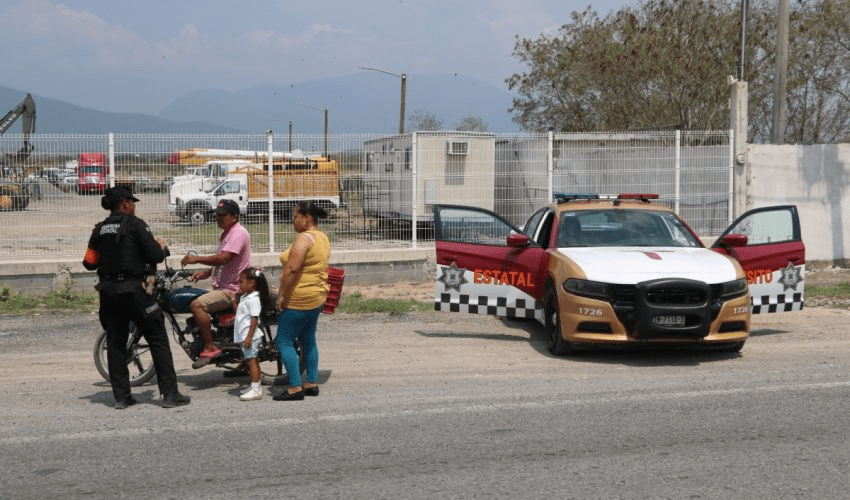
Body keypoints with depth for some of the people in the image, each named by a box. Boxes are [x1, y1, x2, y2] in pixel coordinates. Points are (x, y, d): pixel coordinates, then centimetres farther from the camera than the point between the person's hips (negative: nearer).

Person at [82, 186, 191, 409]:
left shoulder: (100, 230, 6)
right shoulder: (135, 225, -9)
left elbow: (89, 263, 8)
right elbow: (156, 256, -13)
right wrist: (161, 246, 8)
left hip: (108, 291, 6)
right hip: (134, 289, -5)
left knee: (115, 344, 12)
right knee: (158, 341, 2)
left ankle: (121, 396, 12)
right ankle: (170, 394, 0)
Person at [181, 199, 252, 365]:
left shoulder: (238, 233, -15)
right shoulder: (226, 233, 19)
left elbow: (224, 258, -27)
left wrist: (197, 259, -22)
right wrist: (207, 273, 13)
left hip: (233, 289, -11)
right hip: (223, 287, 11)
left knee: (197, 305, -24)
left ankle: (210, 348, -20)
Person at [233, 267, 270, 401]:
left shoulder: (253, 299, -16)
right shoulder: (245, 297, 16)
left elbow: (254, 319, -21)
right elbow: (239, 312, 27)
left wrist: (249, 337, -24)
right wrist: (234, 302, 13)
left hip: (250, 336, -10)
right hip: (243, 336, 10)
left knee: (251, 360, -12)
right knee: (248, 361, 15)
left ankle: (255, 389, -14)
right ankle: (255, 386, 23)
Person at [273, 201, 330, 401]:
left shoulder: (304, 238, -18)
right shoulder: (323, 238, 12)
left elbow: (292, 269, -25)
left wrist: (281, 295, -19)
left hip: (299, 300, -10)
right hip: (317, 296, 10)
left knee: (284, 341, -3)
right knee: (308, 340, 16)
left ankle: (295, 388, -5)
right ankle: (312, 383, 20)